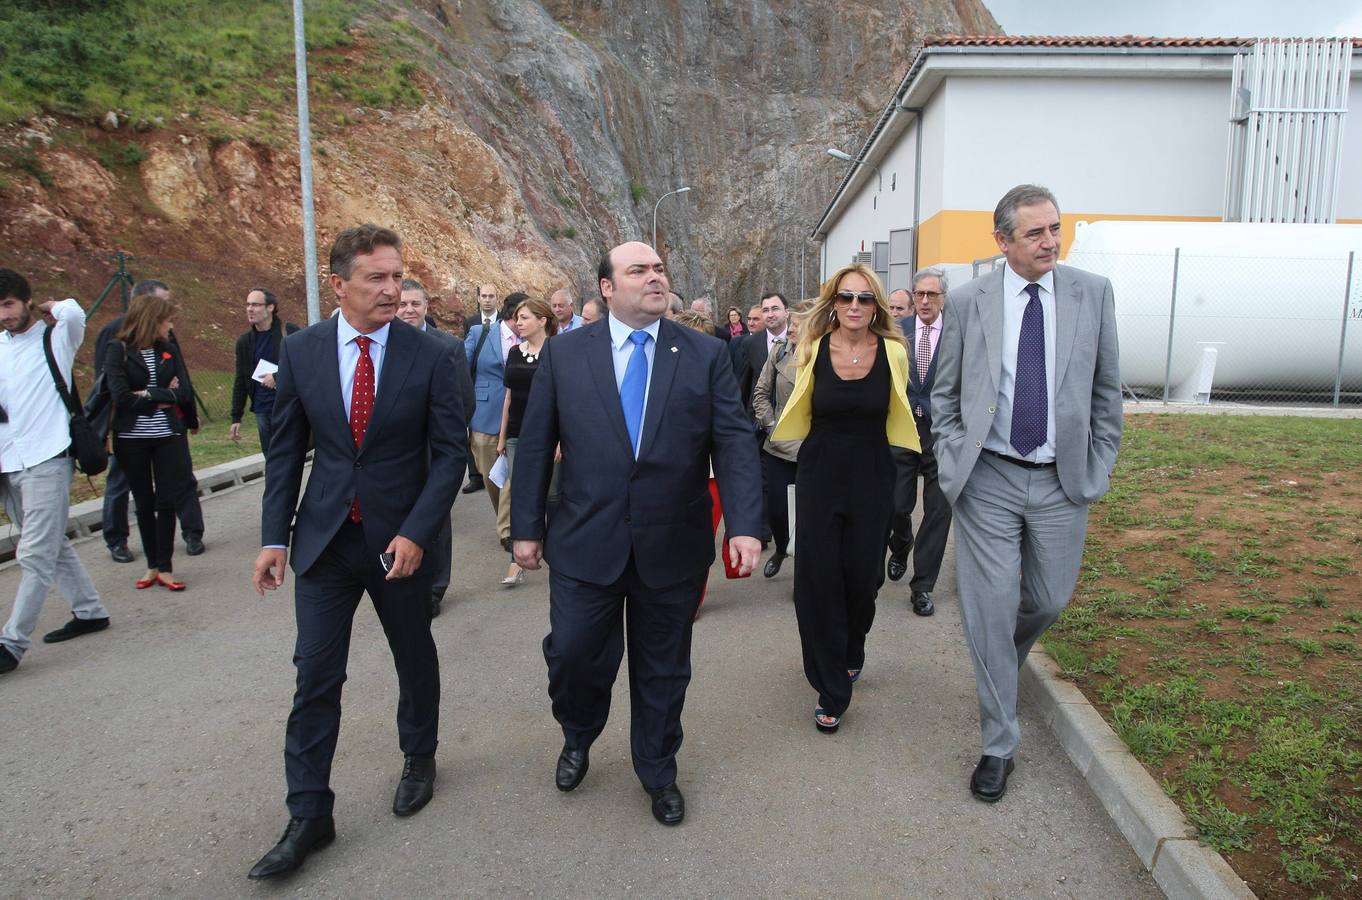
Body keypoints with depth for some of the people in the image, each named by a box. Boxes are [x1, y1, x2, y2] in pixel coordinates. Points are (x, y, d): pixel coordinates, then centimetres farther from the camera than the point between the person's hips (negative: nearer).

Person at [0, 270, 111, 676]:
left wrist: (52, 306, -3)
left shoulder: (56, 338, -2)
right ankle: (89, 611, 29)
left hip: (46, 461, -7)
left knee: (35, 555, -8)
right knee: (51, 547, 15)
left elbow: (74, 313, -23)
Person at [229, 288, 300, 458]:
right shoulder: (244, 342, 8)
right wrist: (236, 418, 9)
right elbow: (240, 383, 12)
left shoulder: (290, 332, -4)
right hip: (263, 410, 4)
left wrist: (278, 377, -16)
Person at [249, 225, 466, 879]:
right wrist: (274, 536, -1)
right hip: (325, 537, 1)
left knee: (415, 657, 17)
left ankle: (419, 758, 41)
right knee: (315, 675, 3)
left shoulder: (429, 355, -8)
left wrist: (417, 532, -16)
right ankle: (308, 815, 17)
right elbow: (286, 450, 4)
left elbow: (451, 451, -8)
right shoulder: (301, 351, -2)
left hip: (401, 538, -1)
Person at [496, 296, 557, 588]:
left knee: (549, 493, 5)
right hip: (517, 435, 5)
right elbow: (509, 395, 14)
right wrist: (502, 436, 14)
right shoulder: (514, 352, 9)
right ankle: (517, 561, 8)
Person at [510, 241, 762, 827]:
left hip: (673, 547, 1)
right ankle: (578, 739, 42)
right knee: (573, 654, 7)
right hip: (585, 543, 0)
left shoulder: (706, 356, -1)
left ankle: (658, 772, 38)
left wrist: (744, 525, -17)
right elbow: (535, 445, 3)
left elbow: (734, 443, -6)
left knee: (663, 668, 14)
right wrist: (526, 526, 3)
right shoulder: (564, 353, 0)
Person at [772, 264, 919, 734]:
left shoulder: (893, 352, -5)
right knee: (817, 580, -1)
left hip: (871, 478, 0)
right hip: (819, 475, 0)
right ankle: (831, 690, 15)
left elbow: (897, 414, 10)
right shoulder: (813, 349, -5)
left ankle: (851, 653, 43)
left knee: (862, 575, 10)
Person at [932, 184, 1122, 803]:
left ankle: (1000, 666, 46)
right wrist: (953, 462, -2)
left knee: (1049, 601, 11)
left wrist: (1099, 469, 4)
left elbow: (1106, 390, 7)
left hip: (1062, 480, 2)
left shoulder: (1092, 293, 2)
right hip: (987, 480, -1)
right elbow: (944, 395, 6)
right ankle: (999, 745, 15)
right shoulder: (968, 302, -2)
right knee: (991, 608, 0)